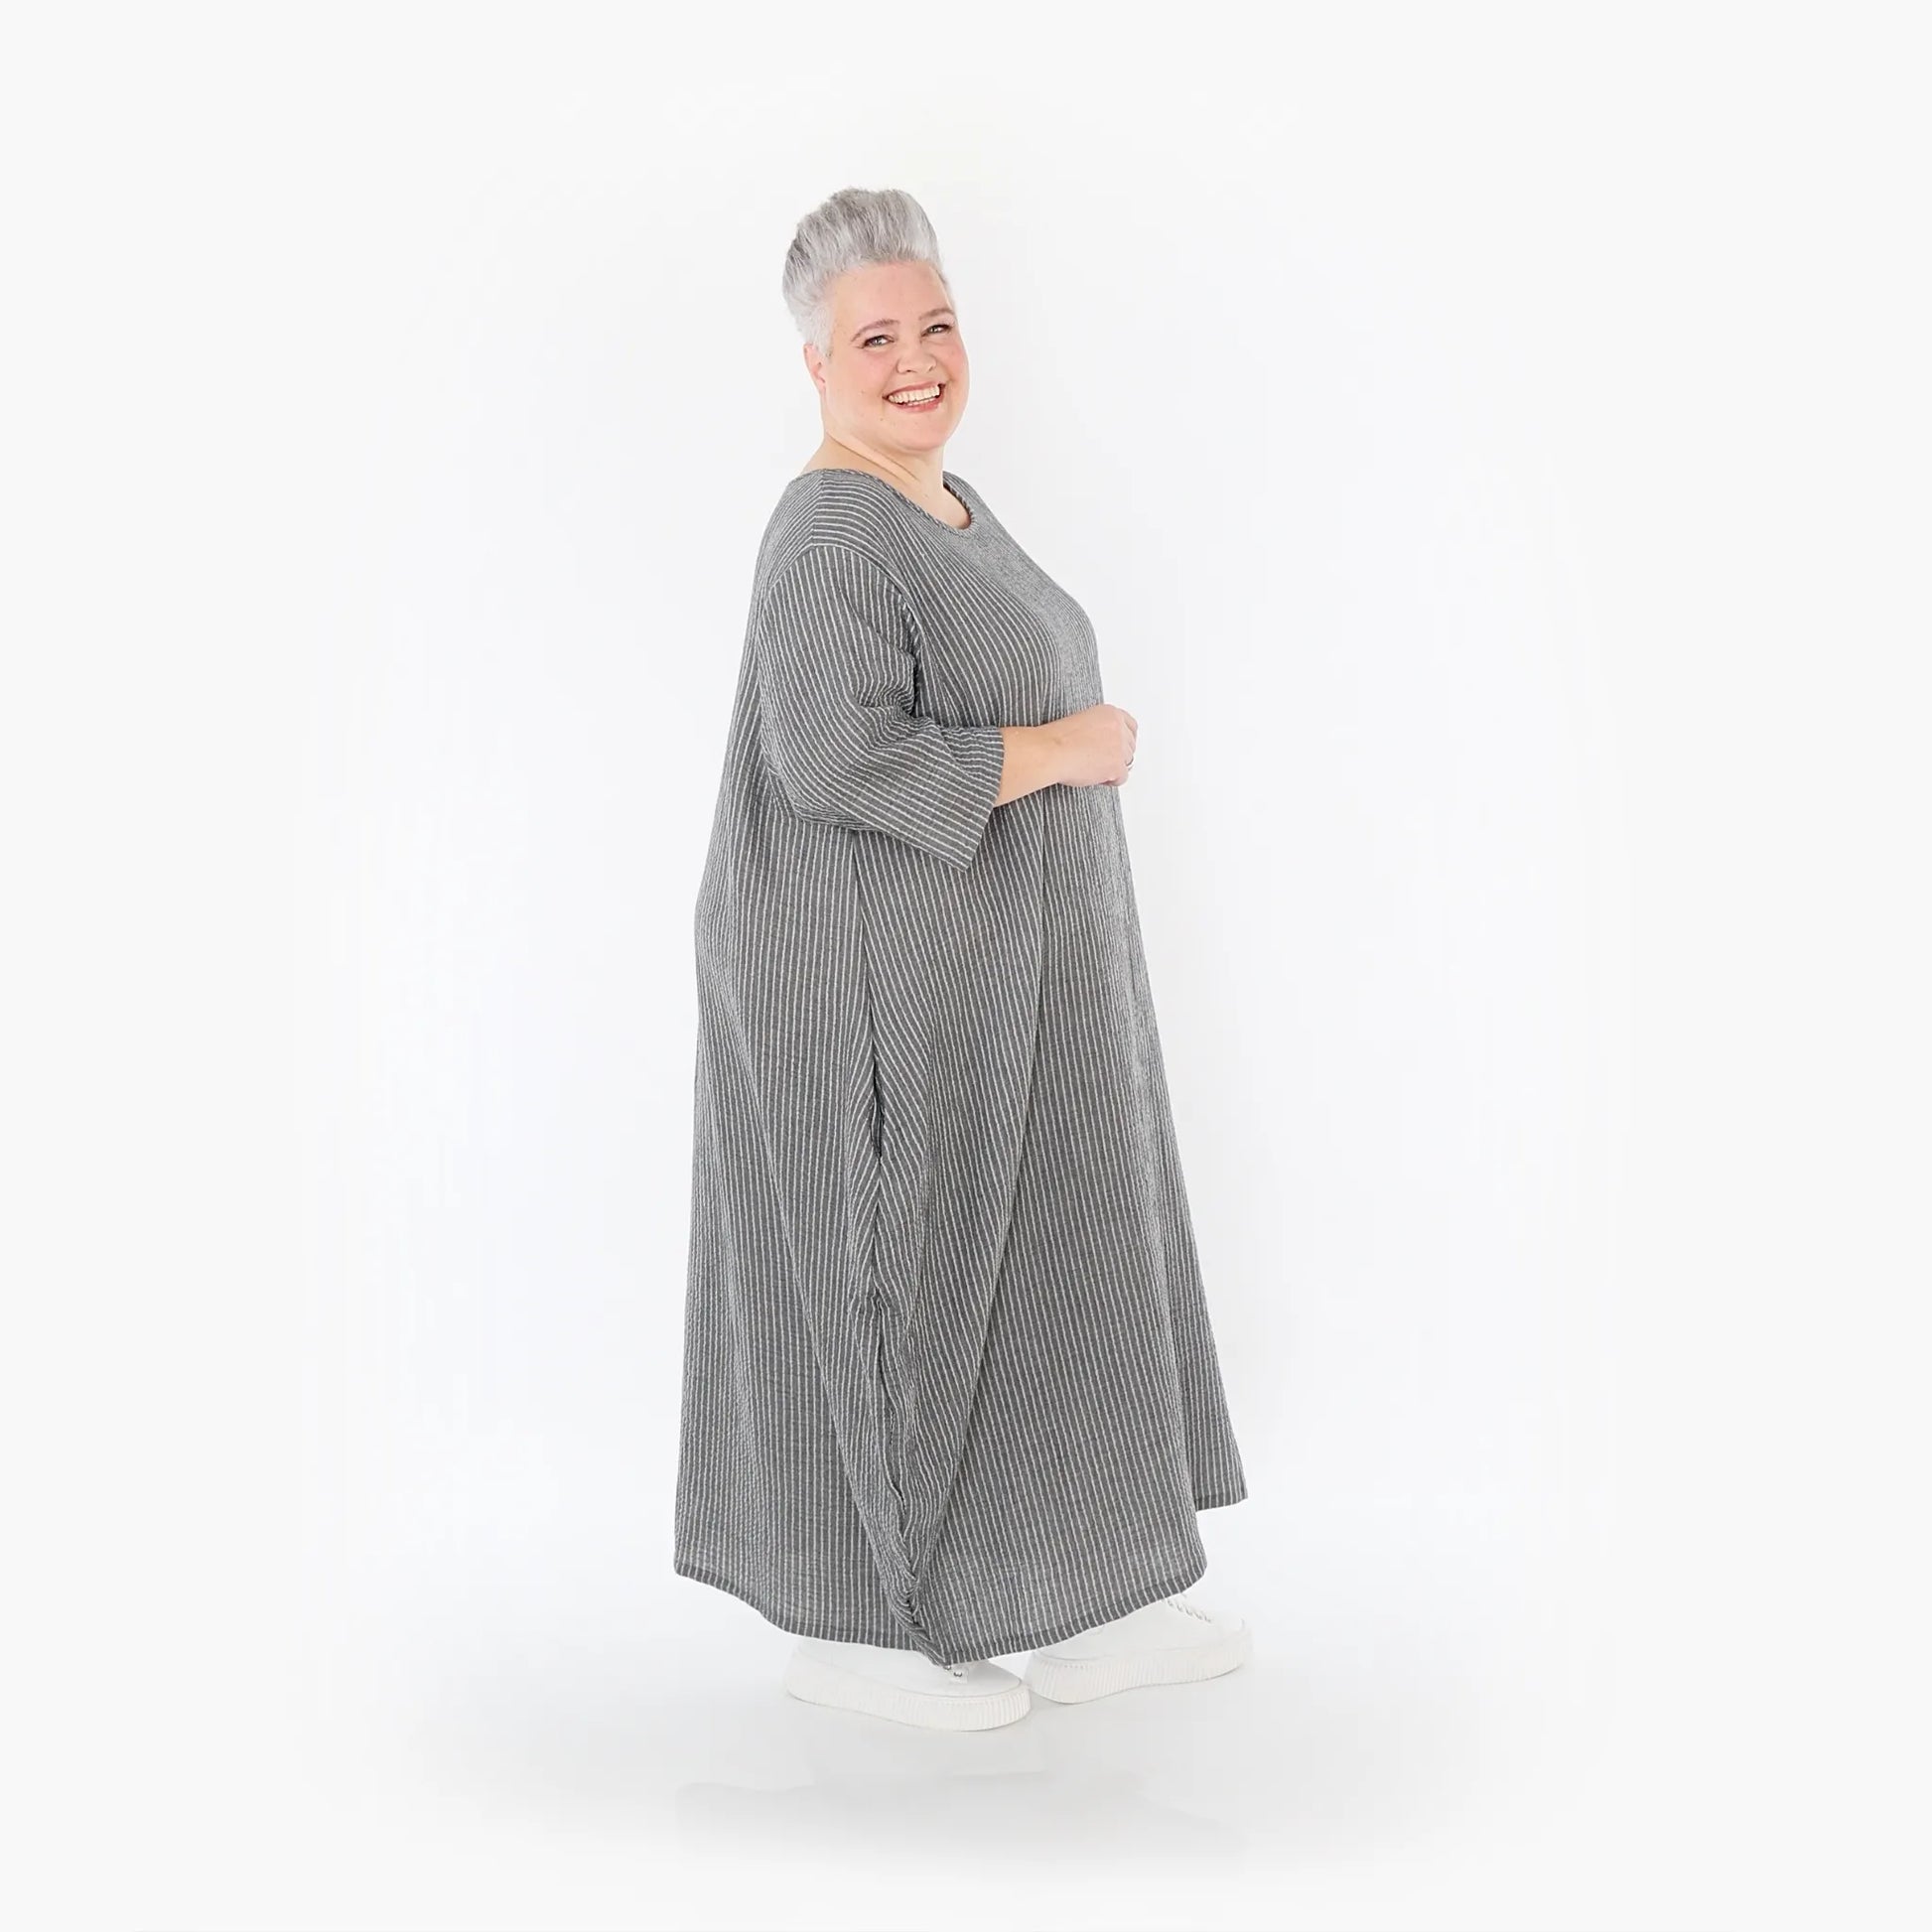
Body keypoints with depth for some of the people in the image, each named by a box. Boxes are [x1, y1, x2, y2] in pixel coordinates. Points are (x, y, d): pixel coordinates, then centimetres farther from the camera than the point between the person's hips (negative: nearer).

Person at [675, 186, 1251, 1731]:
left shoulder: (950, 509, 14)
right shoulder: (832, 534, -17)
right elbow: (834, 757, -29)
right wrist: (1066, 746, -19)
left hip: (991, 976, 10)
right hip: (884, 978, -10)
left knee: (1039, 1260, 13)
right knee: (890, 1276, 0)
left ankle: (1080, 1616, 25)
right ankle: (844, 1623, 18)